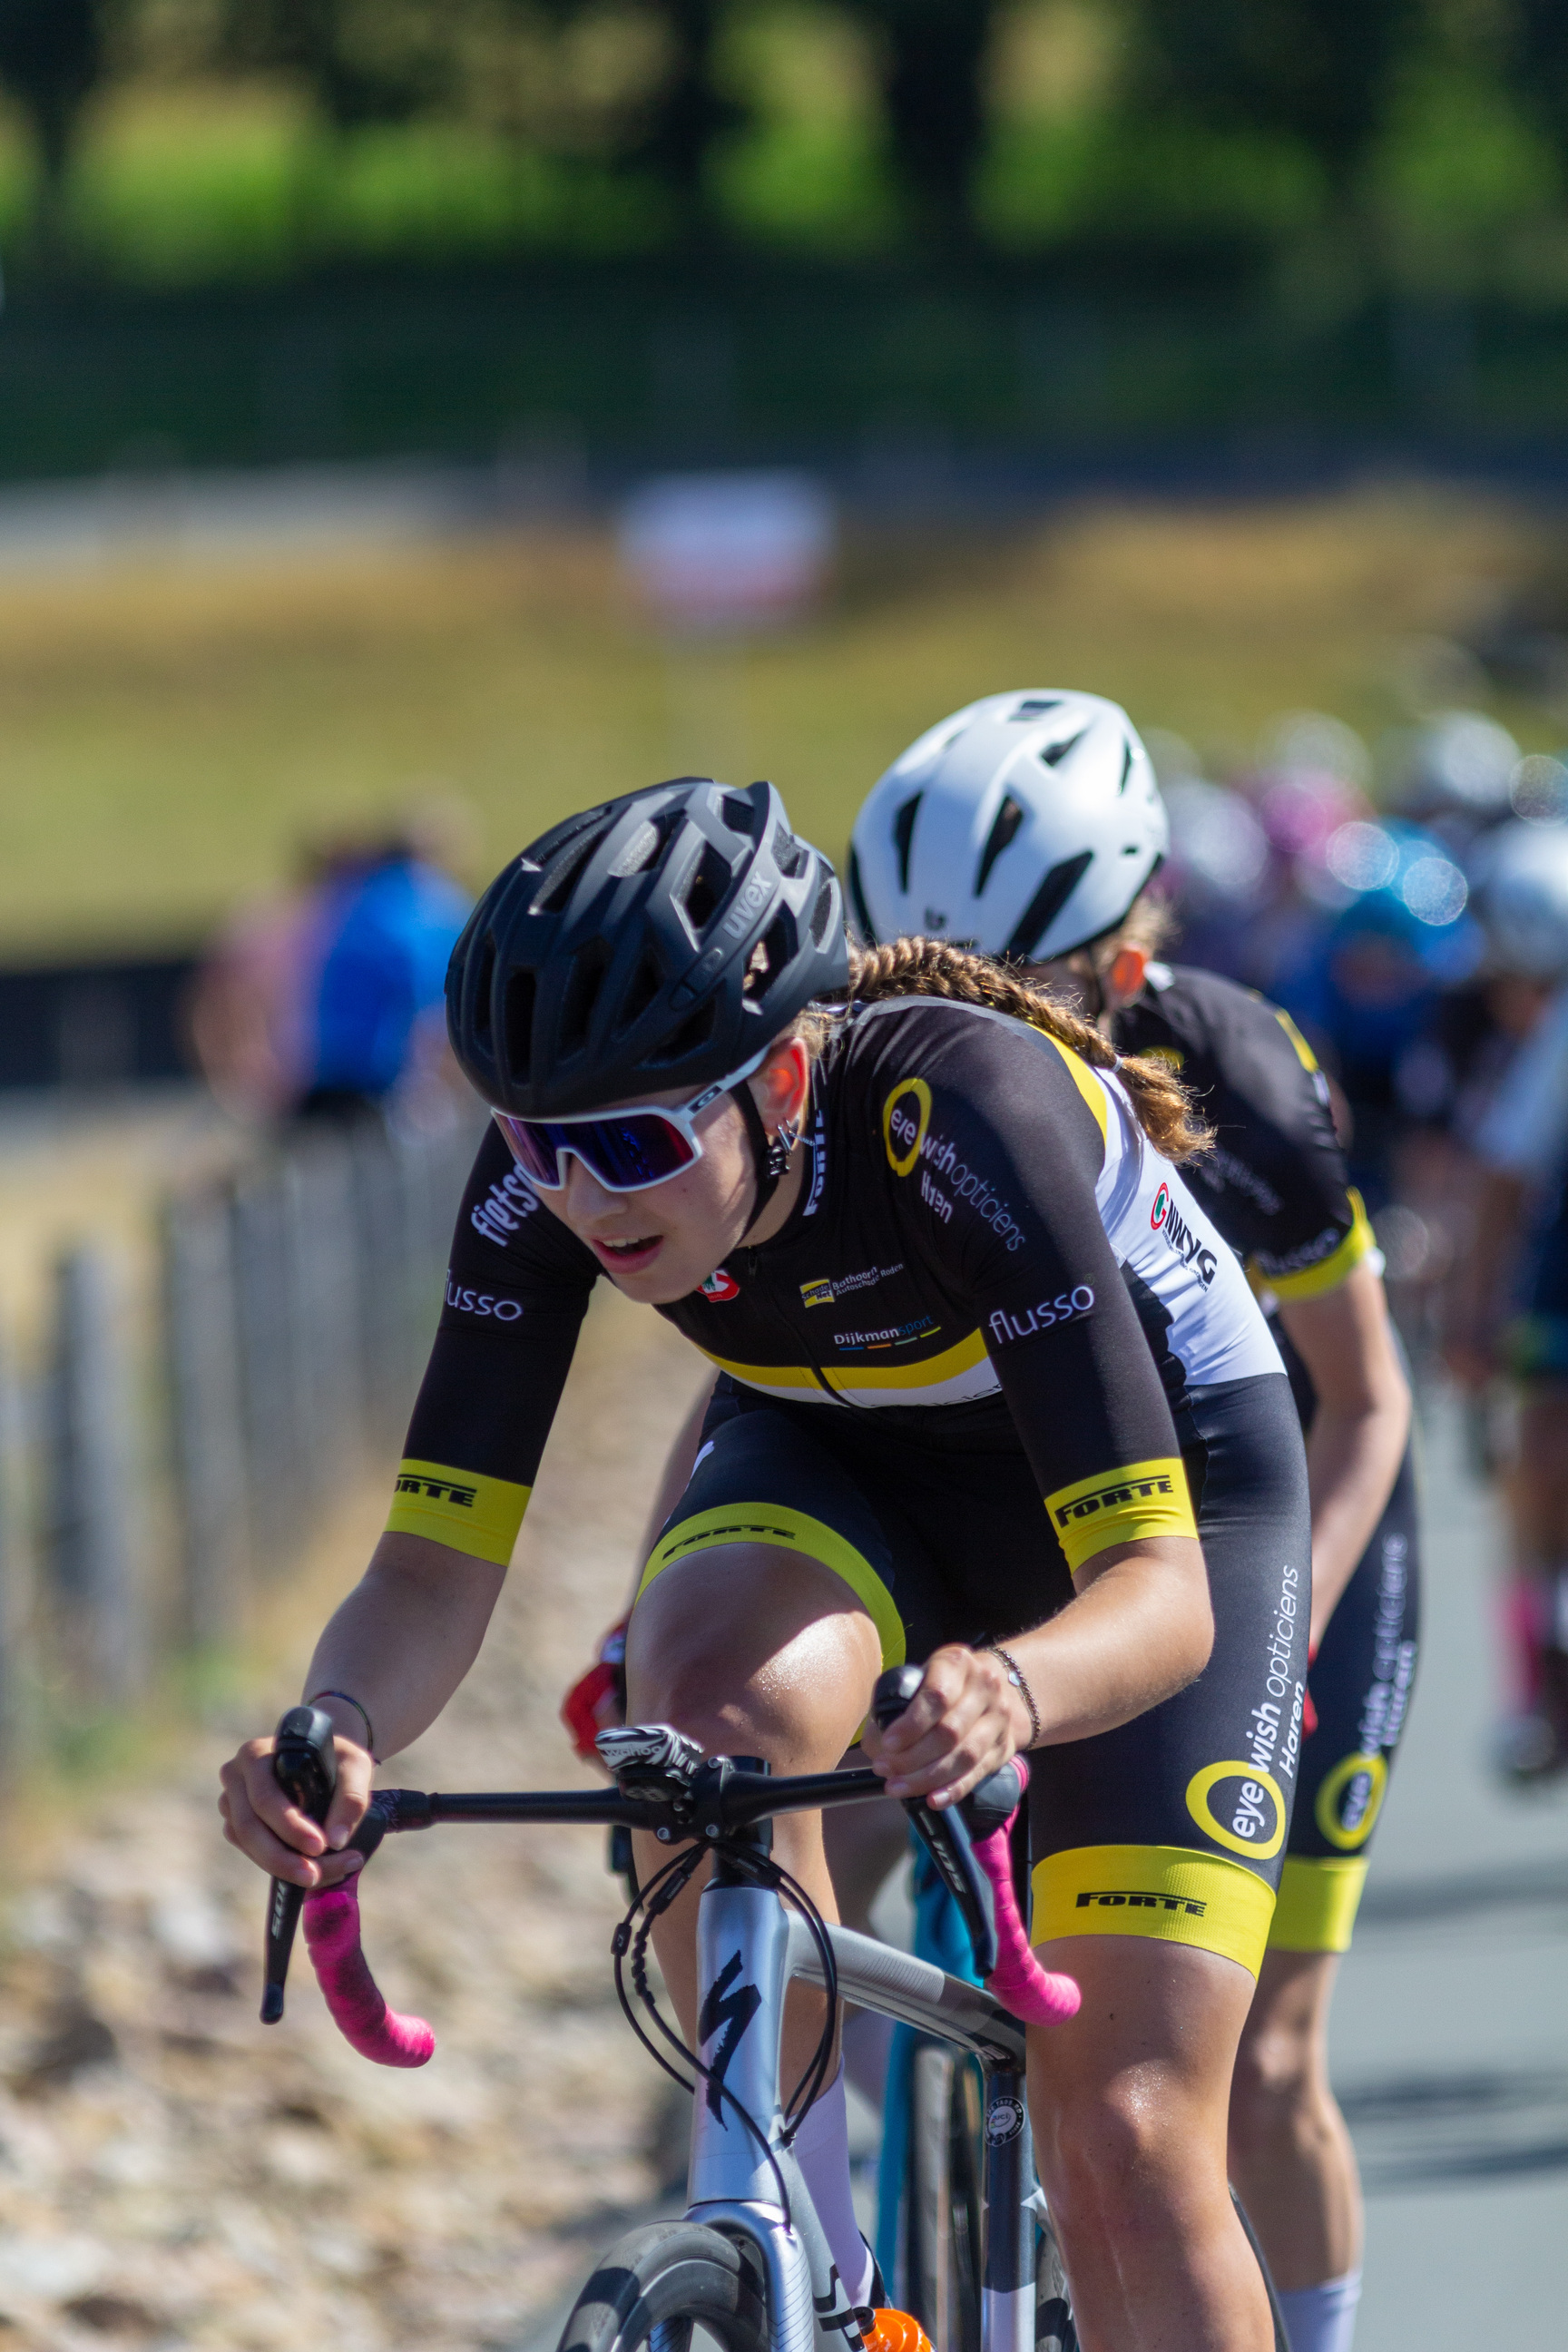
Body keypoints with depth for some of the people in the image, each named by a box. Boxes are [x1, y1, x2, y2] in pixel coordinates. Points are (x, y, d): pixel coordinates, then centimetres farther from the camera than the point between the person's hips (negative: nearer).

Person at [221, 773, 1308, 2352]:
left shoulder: (961, 1116, -38)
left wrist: (1008, 1690, -63)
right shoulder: (549, 1176, -26)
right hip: (839, 1468, 3)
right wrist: (338, 1731, -46)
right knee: (712, 1694, -34)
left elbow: (1160, 1594, -41)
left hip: (1158, 1468, -3)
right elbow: (435, 1566, -23)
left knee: (1123, 2149, -12)